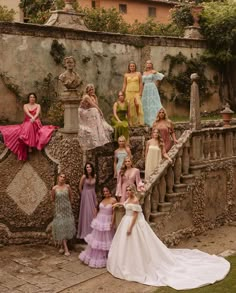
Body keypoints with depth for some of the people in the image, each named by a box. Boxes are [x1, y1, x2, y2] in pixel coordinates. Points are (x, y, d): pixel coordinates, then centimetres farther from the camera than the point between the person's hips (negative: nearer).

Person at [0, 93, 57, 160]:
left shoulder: (38, 105, 11)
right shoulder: (25, 105, 11)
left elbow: (37, 113, -9)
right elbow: (27, 112, -10)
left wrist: (34, 118, -32)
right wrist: (32, 117, -32)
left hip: (36, 123, -1)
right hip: (27, 122, 2)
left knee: (31, 125, -36)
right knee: (28, 127, -35)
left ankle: (30, 146, -40)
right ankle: (29, 146, -39)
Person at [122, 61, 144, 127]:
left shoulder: (138, 74, 10)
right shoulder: (126, 75, 13)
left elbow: (141, 83, 6)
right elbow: (124, 84, 12)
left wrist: (140, 92, -4)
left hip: (136, 92, -2)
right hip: (129, 92, 2)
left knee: (138, 104, -25)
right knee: (130, 107, -3)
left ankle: (139, 121, -22)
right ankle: (131, 123, 2)